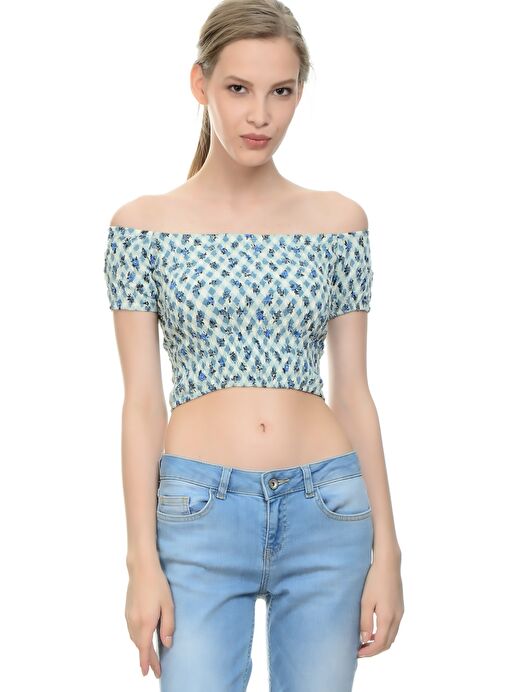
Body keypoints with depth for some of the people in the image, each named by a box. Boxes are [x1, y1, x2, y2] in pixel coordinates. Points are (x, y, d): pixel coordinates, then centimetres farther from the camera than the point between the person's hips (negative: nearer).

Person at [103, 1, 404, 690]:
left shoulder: (339, 219, 5)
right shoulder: (144, 223, 0)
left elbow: (353, 394, 6)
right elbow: (142, 400, -1)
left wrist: (386, 549, 3)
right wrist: (142, 560, -5)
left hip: (328, 512, 2)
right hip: (198, 512, -2)